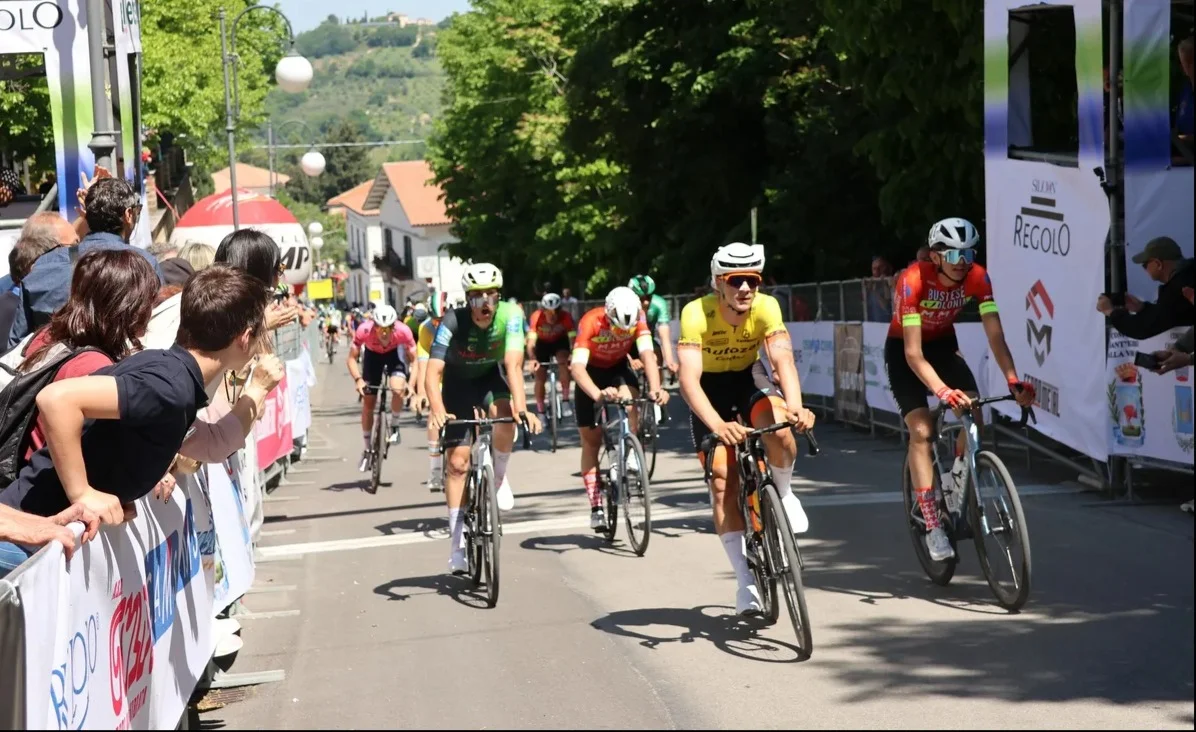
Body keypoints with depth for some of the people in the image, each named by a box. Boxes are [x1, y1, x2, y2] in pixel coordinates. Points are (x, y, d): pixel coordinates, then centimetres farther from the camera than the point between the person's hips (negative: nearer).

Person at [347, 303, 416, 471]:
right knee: (368, 403, 2)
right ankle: (367, 450, 18)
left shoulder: (403, 331, -35)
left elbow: (413, 360, -22)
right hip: (372, 354, 1)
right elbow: (351, 358, -25)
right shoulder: (364, 330, -36)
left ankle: (394, 427, -1)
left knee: (398, 389, -29)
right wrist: (358, 379, -39)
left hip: (395, 353, -1)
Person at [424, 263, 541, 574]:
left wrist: (521, 407, -52)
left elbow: (513, 365, -37)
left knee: (505, 419, -32)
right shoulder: (453, 321, -31)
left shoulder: (509, 315, -28)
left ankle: (499, 477, -2)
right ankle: (458, 542, 1)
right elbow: (433, 371, -37)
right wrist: (438, 410, -54)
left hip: (490, 377, 1)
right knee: (457, 462, -6)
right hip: (459, 382, -1)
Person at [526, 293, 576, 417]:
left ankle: (565, 401, -22)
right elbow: (531, 342, -38)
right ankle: (541, 413, 13)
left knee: (563, 361, -29)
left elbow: (573, 338, -38)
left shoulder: (566, 317, -33)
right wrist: (532, 359, -56)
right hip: (542, 343, 1)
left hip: (560, 341, -1)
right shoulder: (537, 317, -34)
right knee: (540, 377, -2)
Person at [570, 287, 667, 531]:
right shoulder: (591, 322, -35)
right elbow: (577, 366, -44)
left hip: (619, 367, 1)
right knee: (591, 440, 0)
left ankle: (630, 453, -12)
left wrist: (655, 388, -55)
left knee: (629, 399, -34)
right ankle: (596, 508, 6)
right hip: (591, 371, -1)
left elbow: (647, 354, -37)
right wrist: (597, 394, -62)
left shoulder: (638, 319, -27)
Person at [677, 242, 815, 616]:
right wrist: (719, 426, -56)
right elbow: (689, 379, -40)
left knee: (779, 427, -32)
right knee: (723, 481, -8)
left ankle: (783, 494, -1)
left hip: (749, 378, 1)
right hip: (710, 388, -1)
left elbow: (783, 358, -37)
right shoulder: (696, 314, -31)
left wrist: (795, 406, -57)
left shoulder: (766, 307, -26)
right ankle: (746, 581, 1)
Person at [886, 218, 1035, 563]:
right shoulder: (913, 280, -33)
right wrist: (943, 391, -50)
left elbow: (995, 335, -25)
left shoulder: (977, 278, -21)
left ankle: (957, 475, 12)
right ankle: (932, 526, -16)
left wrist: (1014, 381, -39)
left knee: (974, 412, -18)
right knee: (921, 430, -18)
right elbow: (913, 353, -37)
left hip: (943, 343, 4)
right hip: (902, 349, -4)